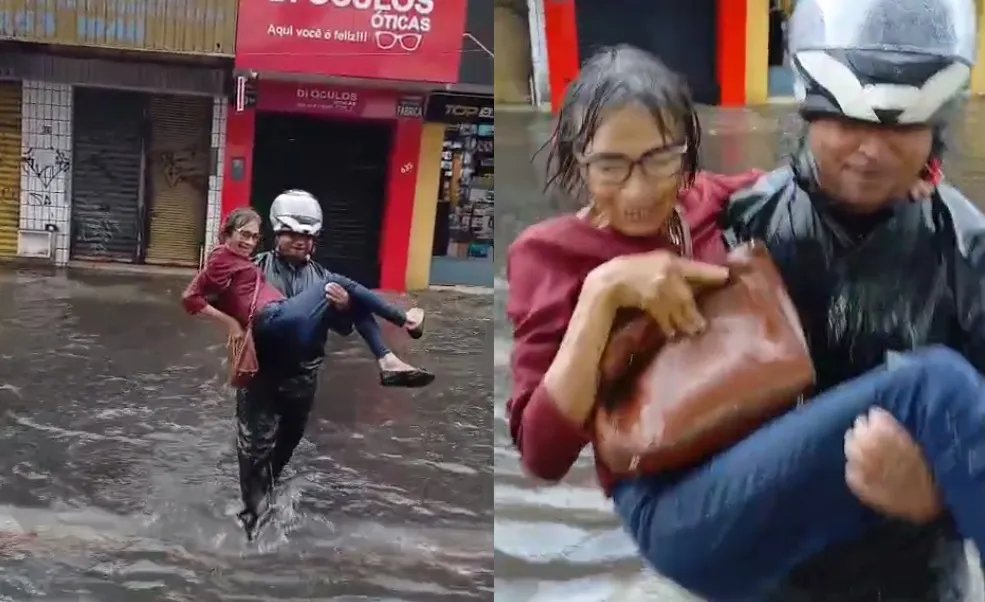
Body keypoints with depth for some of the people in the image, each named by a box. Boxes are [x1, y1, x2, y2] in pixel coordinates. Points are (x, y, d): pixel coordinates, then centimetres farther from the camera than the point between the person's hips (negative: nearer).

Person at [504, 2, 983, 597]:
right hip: (678, 511, -5)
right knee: (936, 383, -25)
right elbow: (542, 452, -4)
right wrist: (602, 291, -13)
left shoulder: (723, 206, 12)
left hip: (782, 465, 5)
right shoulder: (548, 253, 4)